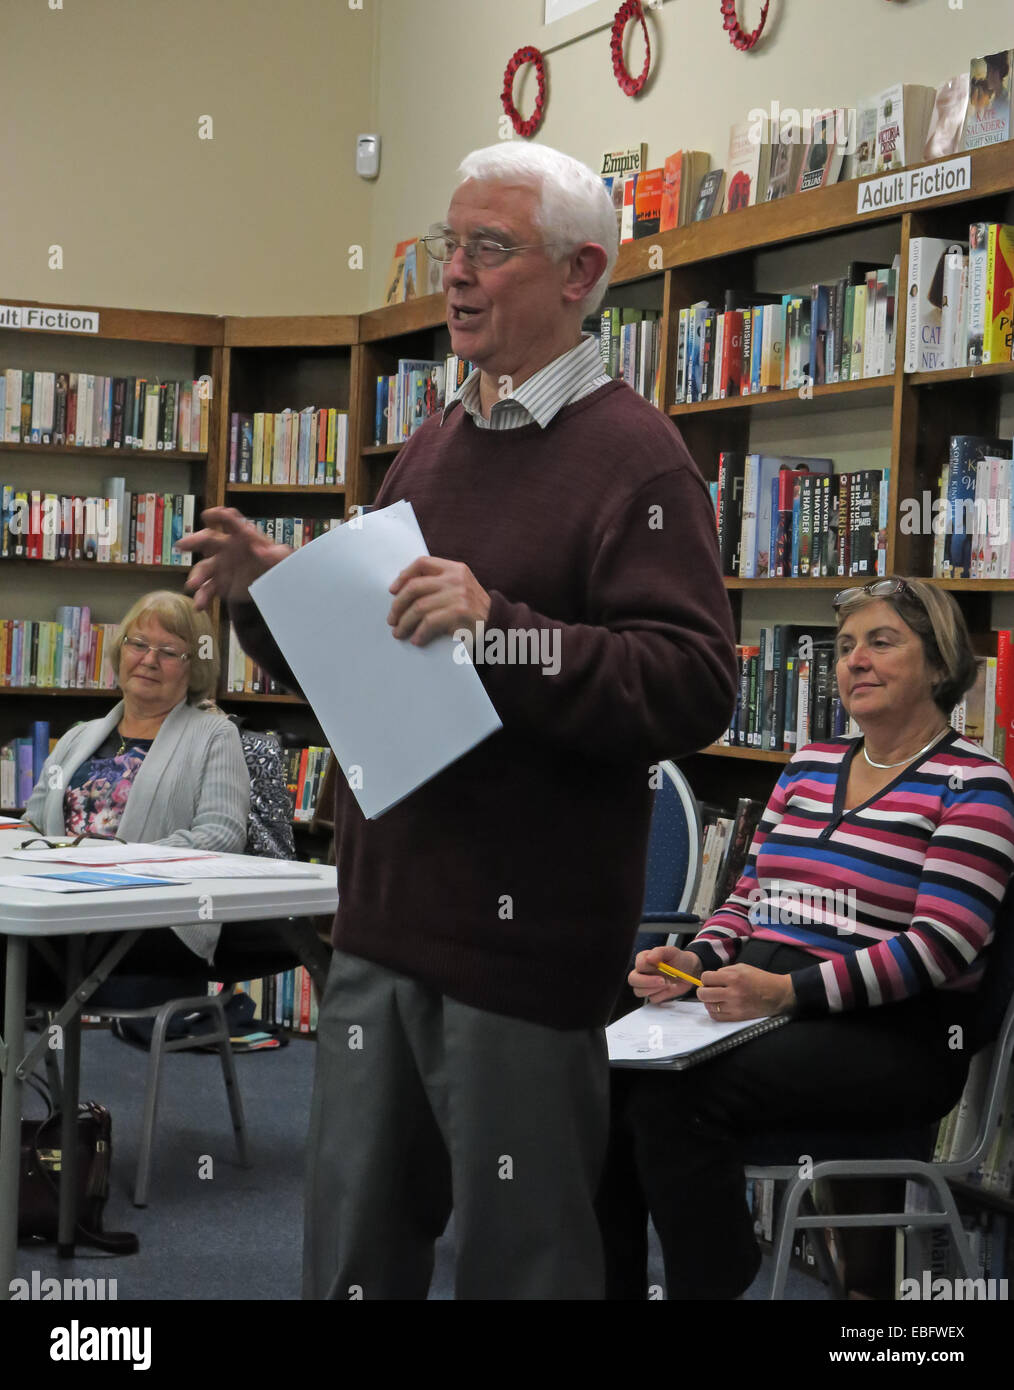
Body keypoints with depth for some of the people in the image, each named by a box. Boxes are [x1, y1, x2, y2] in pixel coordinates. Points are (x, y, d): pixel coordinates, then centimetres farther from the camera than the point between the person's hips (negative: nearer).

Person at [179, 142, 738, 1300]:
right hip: (381, 919, 8)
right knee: (353, 1253, 17)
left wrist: (501, 629, -29)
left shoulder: (631, 453, -10)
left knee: (518, 1259, 5)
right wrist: (272, 595, 5)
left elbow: (694, 685, -21)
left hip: (523, 941, -8)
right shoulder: (434, 445, 16)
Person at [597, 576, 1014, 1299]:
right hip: (759, 1003, 7)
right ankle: (611, 1282, -11)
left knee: (671, 1098, -29)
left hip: (893, 1036, -7)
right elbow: (750, 898, 22)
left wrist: (790, 990, -24)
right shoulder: (809, 765, 19)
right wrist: (698, 960, -1)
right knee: (605, 1077, -20)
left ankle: (716, 1281, -16)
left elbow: (938, 944, -14)